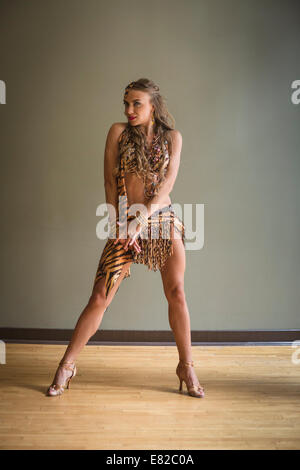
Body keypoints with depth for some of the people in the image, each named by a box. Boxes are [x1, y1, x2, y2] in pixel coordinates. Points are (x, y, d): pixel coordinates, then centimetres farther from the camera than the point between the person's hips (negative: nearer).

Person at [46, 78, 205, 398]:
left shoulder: (172, 137, 7)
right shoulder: (118, 132, 5)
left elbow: (168, 182, -4)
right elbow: (109, 181, 1)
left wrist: (143, 217, -16)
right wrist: (117, 224, -6)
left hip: (163, 220, 1)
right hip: (124, 223, -1)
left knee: (176, 294, -1)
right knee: (99, 298, -4)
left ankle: (186, 367, 16)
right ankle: (66, 365, 10)